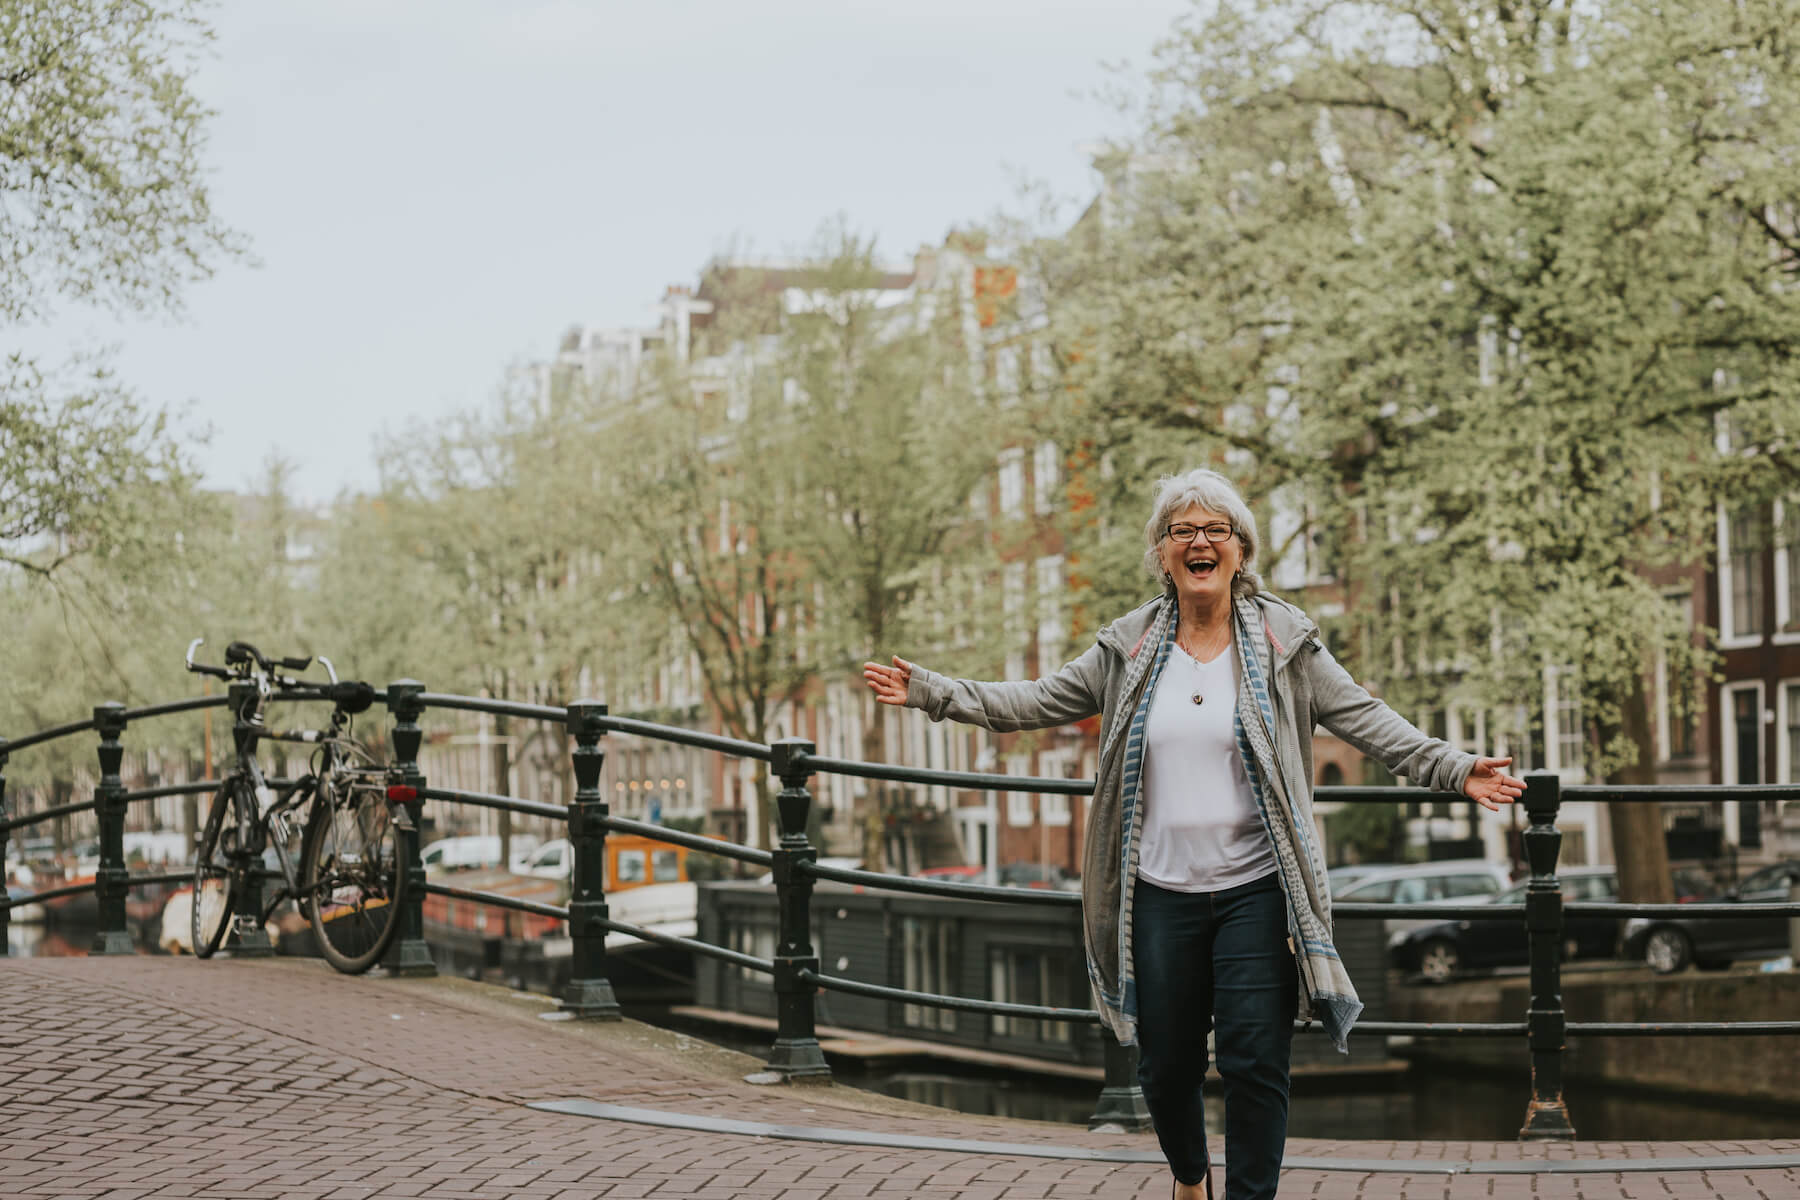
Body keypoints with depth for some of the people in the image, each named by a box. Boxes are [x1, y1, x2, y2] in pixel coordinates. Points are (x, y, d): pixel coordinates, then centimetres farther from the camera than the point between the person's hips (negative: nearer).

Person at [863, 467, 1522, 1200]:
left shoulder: (1285, 643, 2)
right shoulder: (1127, 649, 7)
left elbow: (1367, 721, 0)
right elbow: (1035, 702, 11)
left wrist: (1454, 770, -11)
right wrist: (931, 693, 4)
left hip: (1255, 891, -2)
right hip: (1162, 893, 2)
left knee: (1255, 1062, -8)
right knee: (1165, 1065, 11)